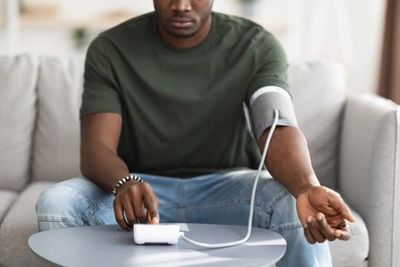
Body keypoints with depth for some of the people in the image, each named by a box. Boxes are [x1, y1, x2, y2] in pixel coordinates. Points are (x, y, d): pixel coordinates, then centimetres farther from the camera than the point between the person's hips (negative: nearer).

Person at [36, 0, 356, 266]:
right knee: (56, 203, -26)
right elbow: (96, 148, -15)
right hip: (142, 188, 2)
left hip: (228, 187, -1)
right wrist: (125, 184, -41)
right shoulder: (110, 50, -7)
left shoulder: (256, 46, -9)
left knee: (294, 206, -33)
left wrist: (307, 188, -49)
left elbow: (280, 129, -25)